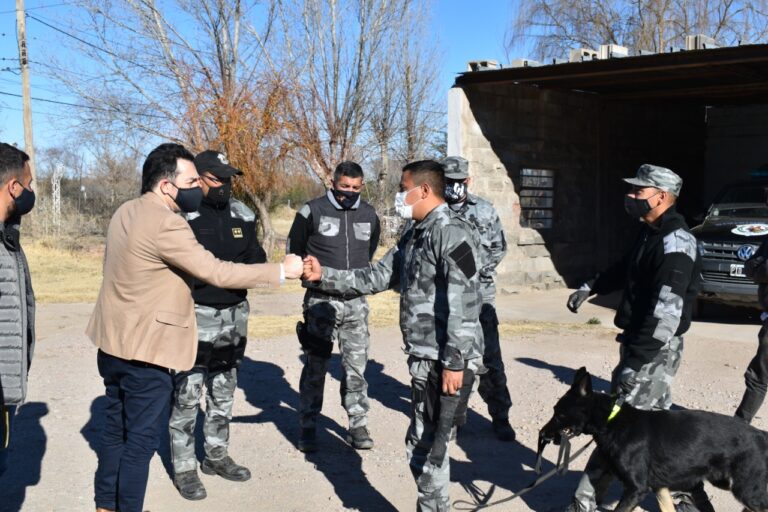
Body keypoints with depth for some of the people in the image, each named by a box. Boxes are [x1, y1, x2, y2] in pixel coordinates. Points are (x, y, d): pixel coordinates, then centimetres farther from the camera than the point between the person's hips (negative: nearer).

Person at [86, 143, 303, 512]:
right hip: (146, 350, -9)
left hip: (113, 344, 9)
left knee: (115, 432, 19)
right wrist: (282, 271, -17)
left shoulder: (126, 212, 8)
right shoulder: (165, 222, -22)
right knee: (141, 441, 3)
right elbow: (215, 272, -23)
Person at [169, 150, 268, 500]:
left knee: (223, 390, 17)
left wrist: (258, 268, -10)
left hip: (234, 314, 6)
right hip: (196, 315, -6)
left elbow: (256, 258, 12)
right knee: (187, 394, 1)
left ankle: (216, 455, 33)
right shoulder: (182, 216, -12)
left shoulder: (242, 215, 6)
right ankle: (184, 468, 14)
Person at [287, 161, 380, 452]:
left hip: (356, 302, 3)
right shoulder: (313, 211, -5)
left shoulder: (369, 215, 7)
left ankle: (358, 425, 17)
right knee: (315, 367, 4)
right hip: (321, 301, -3)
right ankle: (308, 427, 15)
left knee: (356, 366, 6)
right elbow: (293, 250, 5)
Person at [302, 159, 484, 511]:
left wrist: (454, 363, -23)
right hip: (423, 358, 9)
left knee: (429, 449, -1)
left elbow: (462, 304, -21)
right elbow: (376, 277, 17)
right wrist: (324, 277, 9)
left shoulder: (451, 232, -15)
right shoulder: (414, 234, 14)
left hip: (447, 362, -9)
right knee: (421, 445, 17)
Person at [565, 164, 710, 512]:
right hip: (638, 341, 10)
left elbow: (667, 311, -29)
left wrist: (635, 361, -32)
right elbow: (625, 270, 32)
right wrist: (592, 287, 24)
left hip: (655, 350, -10)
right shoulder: (651, 234, 11)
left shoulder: (675, 243, -21)